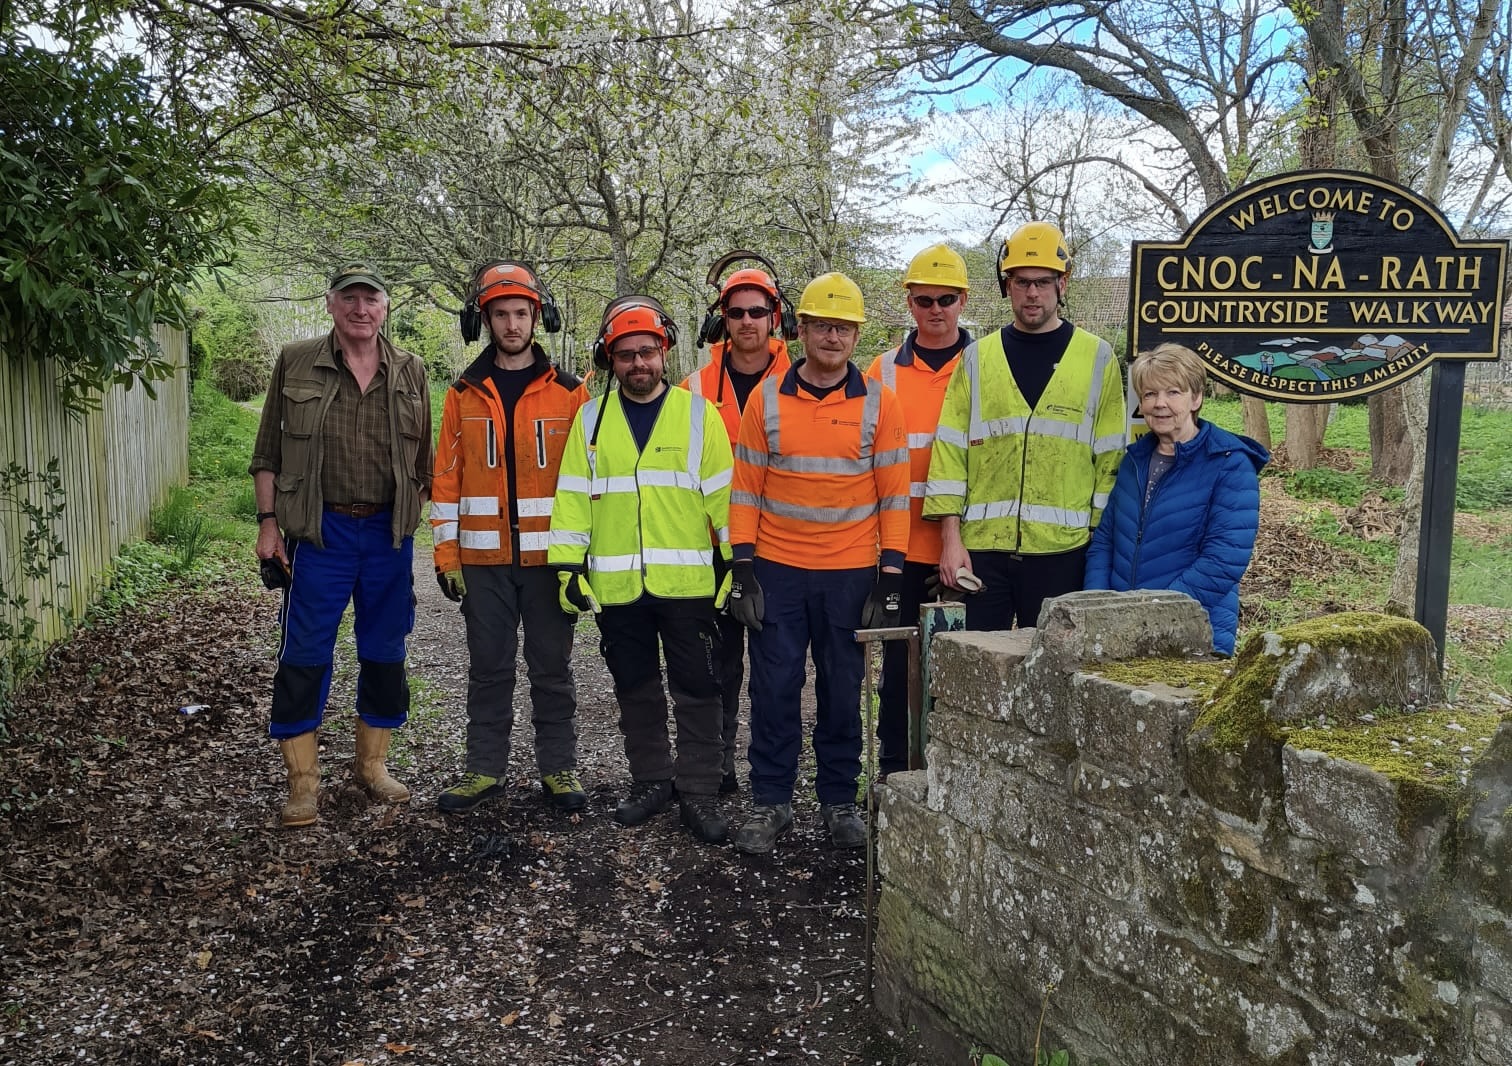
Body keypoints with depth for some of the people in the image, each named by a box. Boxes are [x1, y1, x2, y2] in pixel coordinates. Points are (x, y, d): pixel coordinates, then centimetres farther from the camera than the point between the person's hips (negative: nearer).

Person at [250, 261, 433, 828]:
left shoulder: (410, 372, 6)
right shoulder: (295, 363, 1)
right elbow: (267, 453, 3)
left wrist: (413, 525, 7)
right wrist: (267, 522, -3)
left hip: (389, 532, 2)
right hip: (318, 531, -2)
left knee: (385, 653, 10)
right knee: (305, 654, -1)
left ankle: (372, 764, 26)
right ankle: (303, 780, 11)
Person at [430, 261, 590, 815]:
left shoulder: (569, 392, 2)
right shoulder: (464, 394, 6)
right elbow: (446, 478, 6)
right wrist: (446, 552, 1)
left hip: (549, 556, -1)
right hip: (484, 559, 1)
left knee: (552, 668, 7)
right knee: (488, 669, 9)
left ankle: (558, 769, 17)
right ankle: (484, 769, 19)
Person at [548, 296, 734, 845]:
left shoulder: (699, 414, 2)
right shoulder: (590, 419, 8)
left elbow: (724, 493, 2)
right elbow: (573, 497, 6)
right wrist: (569, 564, 0)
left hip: (687, 581, -2)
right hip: (616, 586, 2)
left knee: (696, 691, 3)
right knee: (636, 691, 13)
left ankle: (699, 793, 13)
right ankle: (651, 782, 27)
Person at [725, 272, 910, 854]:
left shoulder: (879, 402, 0)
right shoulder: (766, 398, 2)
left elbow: (894, 494, 0)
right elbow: (745, 487, 3)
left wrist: (889, 576, -5)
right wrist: (742, 567, -2)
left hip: (851, 574, 0)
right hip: (777, 571, 1)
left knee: (842, 690, 9)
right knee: (773, 687, 4)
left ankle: (839, 800, 24)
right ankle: (770, 801, 18)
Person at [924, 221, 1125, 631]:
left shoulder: (1097, 358, 6)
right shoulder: (977, 357, 8)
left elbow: (1110, 459, 4)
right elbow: (950, 449, 3)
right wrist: (950, 537, -4)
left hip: (1061, 548, -1)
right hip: (980, 546, 1)